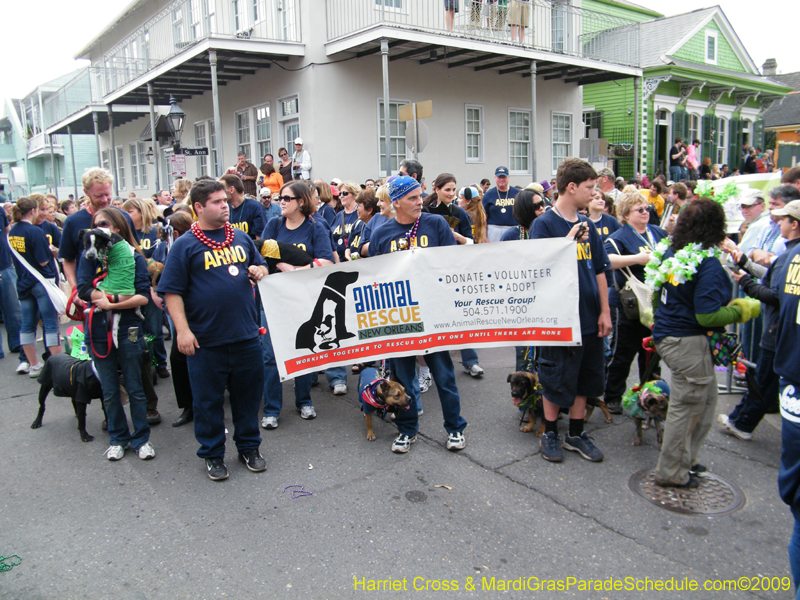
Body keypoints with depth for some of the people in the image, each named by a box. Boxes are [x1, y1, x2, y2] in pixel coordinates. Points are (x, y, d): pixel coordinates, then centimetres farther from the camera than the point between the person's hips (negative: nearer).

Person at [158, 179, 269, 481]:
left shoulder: (241, 237, 10)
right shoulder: (185, 245, -4)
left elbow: (261, 266, 23)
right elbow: (172, 291, -8)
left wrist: (259, 271, -1)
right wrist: (182, 330, -15)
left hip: (245, 334, 4)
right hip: (205, 339, -4)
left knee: (248, 393, 14)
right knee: (208, 399, 8)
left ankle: (249, 447, 32)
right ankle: (212, 454, 26)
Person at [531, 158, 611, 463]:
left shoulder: (587, 225, 8)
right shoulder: (544, 224, -10)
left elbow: (599, 270, 12)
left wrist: (605, 311, 8)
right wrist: (568, 242, -22)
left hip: (589, 317, 6)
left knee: (586, 378, 14)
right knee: (556, 380, 6)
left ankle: (576, 434, 30)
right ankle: (550, 434, 25)